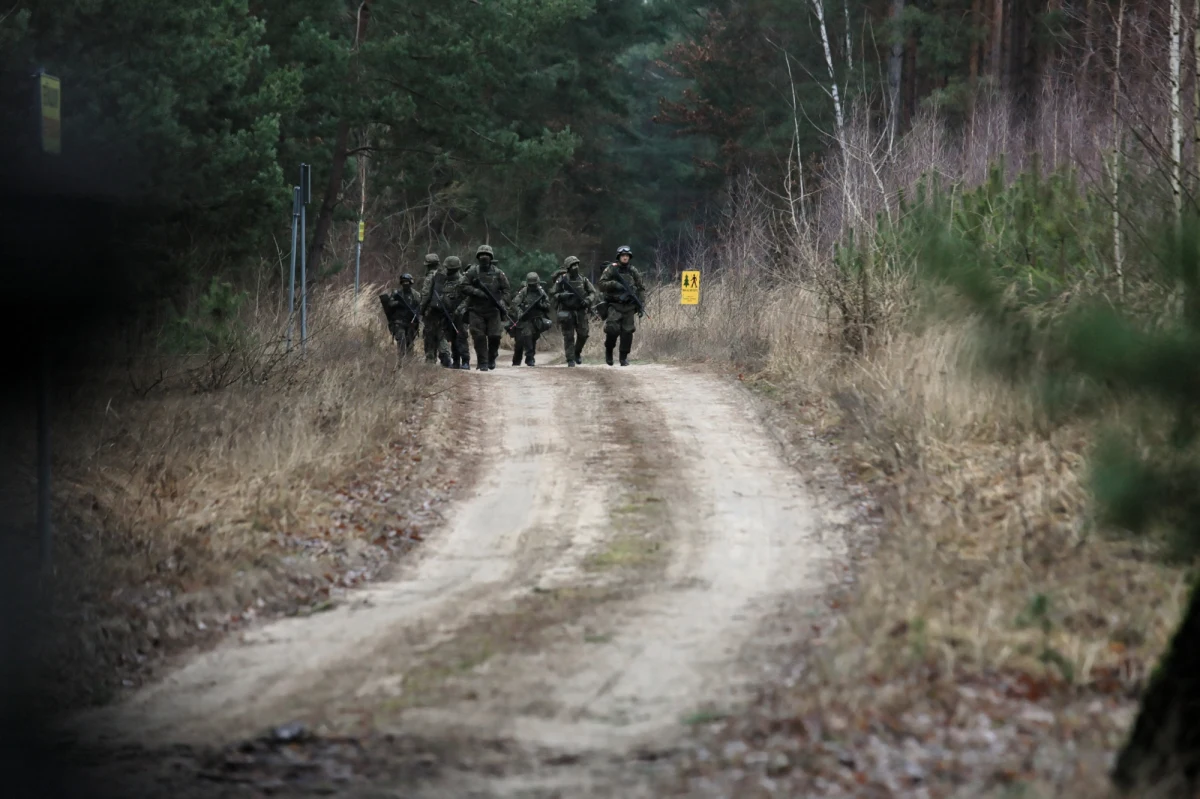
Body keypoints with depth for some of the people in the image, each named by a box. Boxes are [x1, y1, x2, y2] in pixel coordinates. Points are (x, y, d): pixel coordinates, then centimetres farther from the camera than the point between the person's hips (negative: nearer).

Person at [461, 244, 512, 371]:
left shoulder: (497, 273, 4)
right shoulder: (472, 271, 1)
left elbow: (506, 289, 9)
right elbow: (464, 286, -3)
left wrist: (502, 301, -6)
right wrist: (477, 292, -18)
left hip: (493, 309, 1)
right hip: (477, 310, -1)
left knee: (495, 336, -3)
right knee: (479, 337, -4)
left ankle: (492, 359, 21)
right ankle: (482, 363, 3)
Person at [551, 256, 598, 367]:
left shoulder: (583, 279, 3)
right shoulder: (561, 279, -5)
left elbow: (593, 293, 5)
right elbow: (553, 294, -3)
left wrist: (588, 300, -14)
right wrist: (562, 295, -23)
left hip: (580, 311, 3)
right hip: (566, 311, -3)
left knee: (583, 334, 0)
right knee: (569, 337, -4)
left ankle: (577, 353, 26)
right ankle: (570, 360, 3)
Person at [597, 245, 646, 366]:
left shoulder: (633, 271, 10)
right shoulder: (611, 269, 2)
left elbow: (641, 288, 13)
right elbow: (602, 285, -2)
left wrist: (640, 305, 5)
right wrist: (613, 284, -19)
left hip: (629, 306, 3)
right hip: (614, 306, -3)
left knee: (627, 332, -3)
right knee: (612, 329, -16)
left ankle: (624, 357, 6)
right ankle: (608, 351, 8)